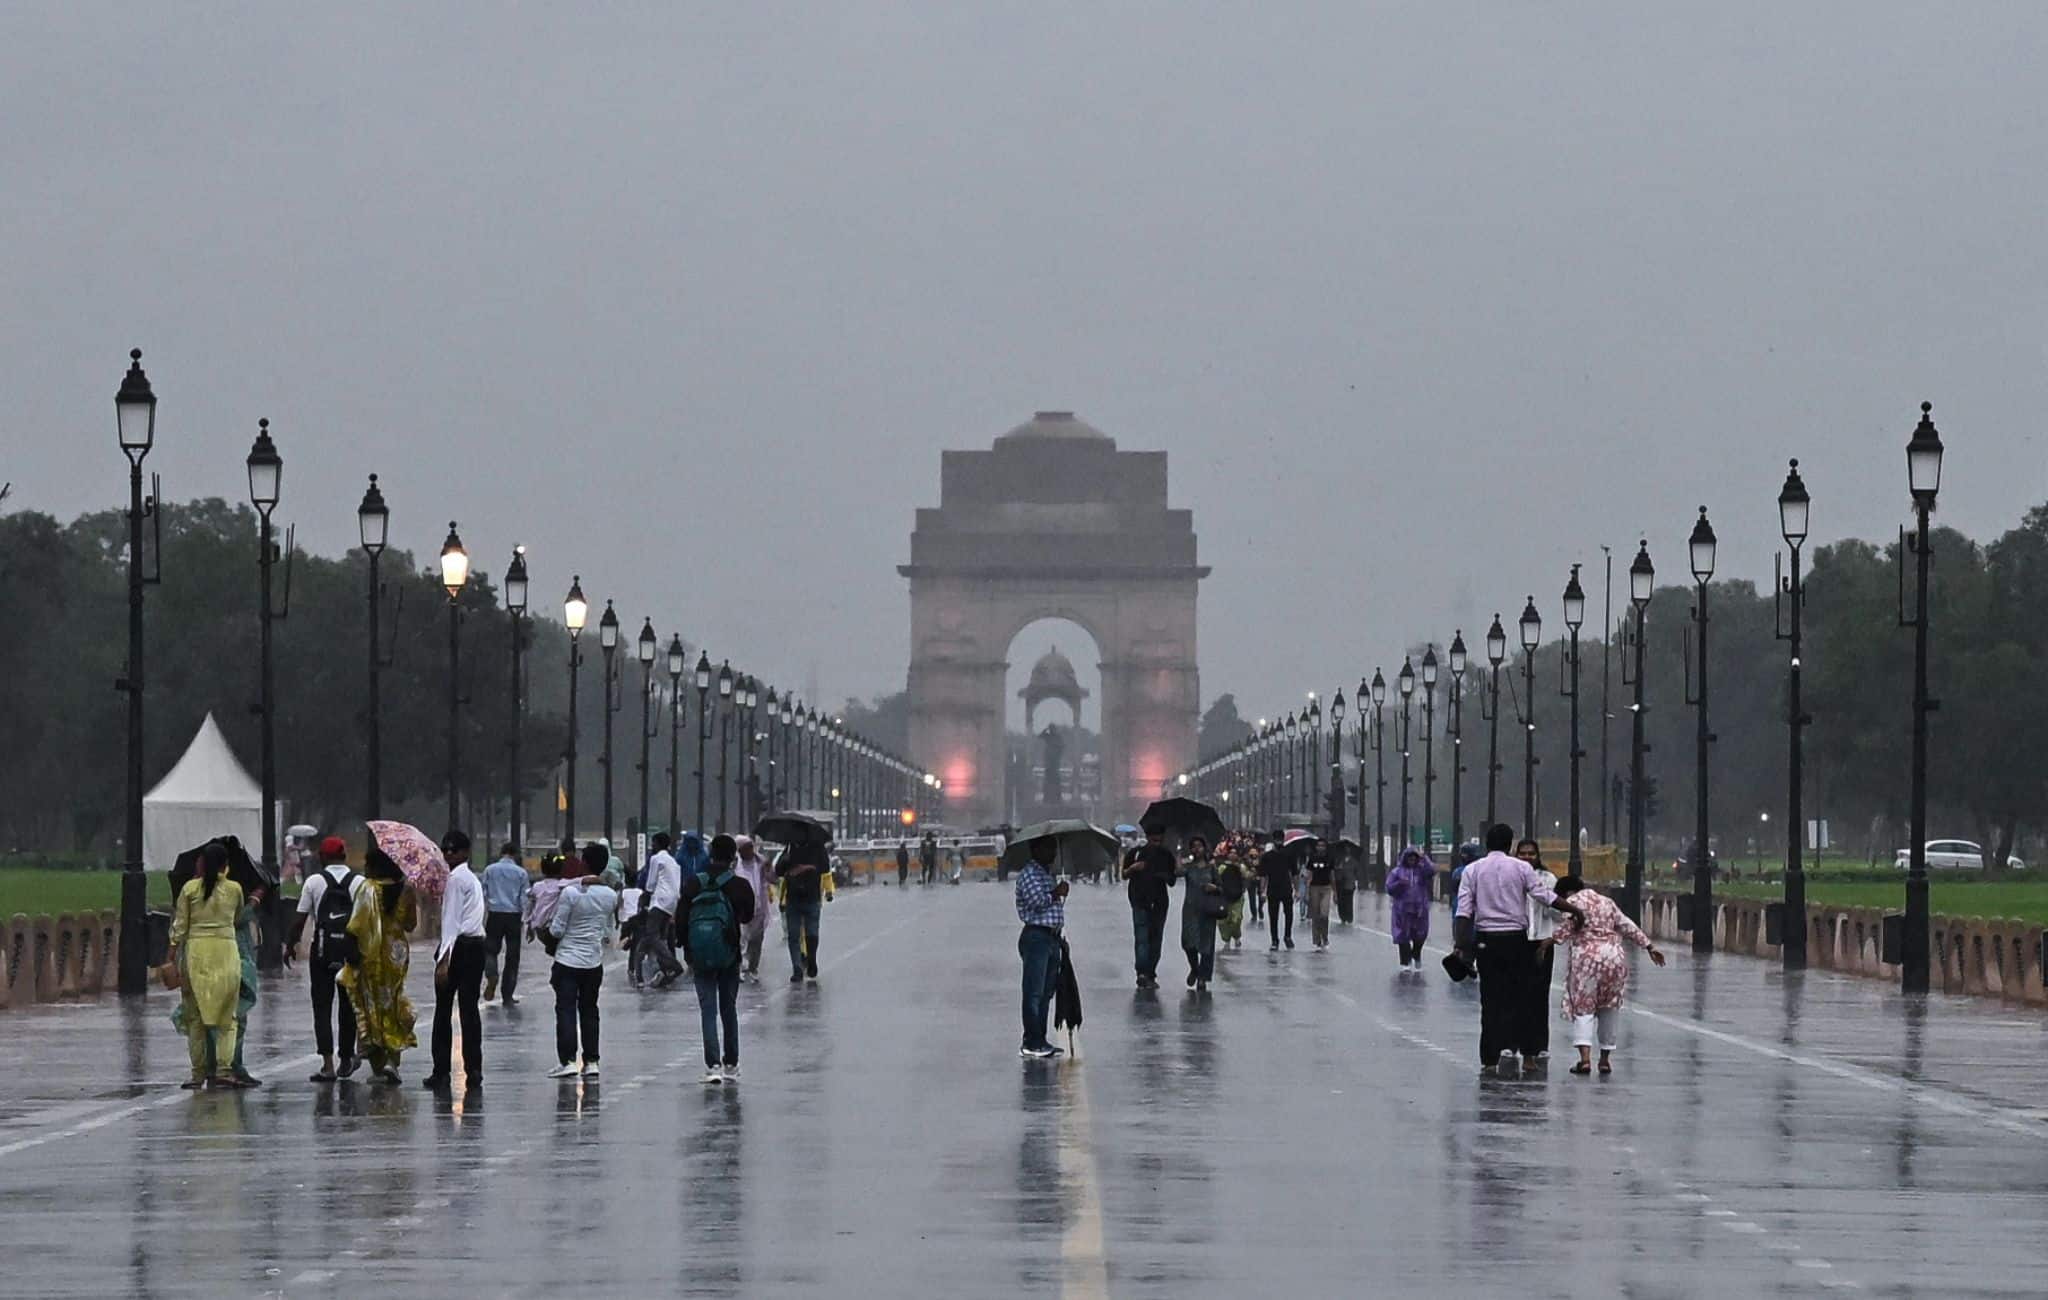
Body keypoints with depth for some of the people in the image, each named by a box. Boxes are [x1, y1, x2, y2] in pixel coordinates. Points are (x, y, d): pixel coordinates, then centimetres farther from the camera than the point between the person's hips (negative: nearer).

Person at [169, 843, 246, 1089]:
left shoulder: (190, 888, 0)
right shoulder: (234, 889, 0)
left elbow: (180, 926, 0)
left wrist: (174, 951, 6)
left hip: (196, 951, 0)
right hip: (226, 951, 0)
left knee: (195, 1015, 8)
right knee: (226, 1016, 4)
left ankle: (199, 1072, 7)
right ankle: (223, 1069, -8)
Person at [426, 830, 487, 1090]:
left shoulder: (456, 879, -9)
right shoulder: (473, 879, 20)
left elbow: (451, 922, -15)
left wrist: (444, 960, -19)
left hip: (458, 946, -8)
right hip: (477, 946, 8)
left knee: (443, 1010, -1)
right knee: (469, 1008, 8)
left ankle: (442, 1071, -1)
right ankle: (473, 1069, 5)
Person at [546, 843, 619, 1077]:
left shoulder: (571, 892, -15)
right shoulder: (611, 895, -1)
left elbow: (557, 930, -11)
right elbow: (608, 932, 8)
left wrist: (550, 928, 10)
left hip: (568, 960, -4)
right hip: (594, 961, 4)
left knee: (566, 1010, -2)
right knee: (589, 1011, 13)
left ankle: (567, 1061, -10)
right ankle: (591, 1062, 10)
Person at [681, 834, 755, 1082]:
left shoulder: (693, 885, -3)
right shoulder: (740, 885, -7)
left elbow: (682, 921, 0)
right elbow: (747, 918, 3)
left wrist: (689, 955, 8)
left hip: (701, 958, 0)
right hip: (729, 956, 0)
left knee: (708, 1011, 0)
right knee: (729, 1010, 14)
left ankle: (713, 1065, -12)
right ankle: (731, 1065, 18)